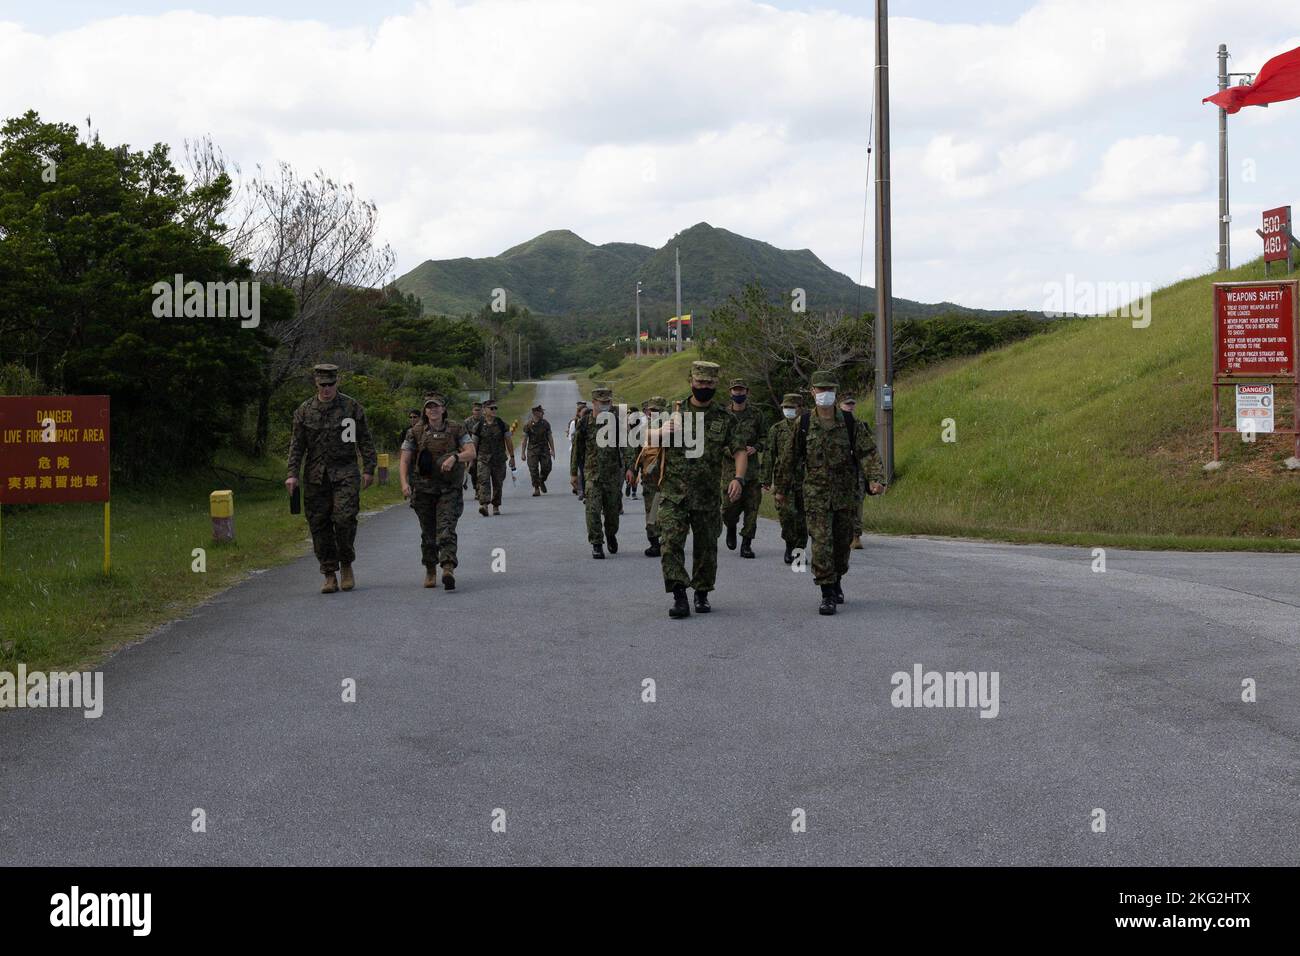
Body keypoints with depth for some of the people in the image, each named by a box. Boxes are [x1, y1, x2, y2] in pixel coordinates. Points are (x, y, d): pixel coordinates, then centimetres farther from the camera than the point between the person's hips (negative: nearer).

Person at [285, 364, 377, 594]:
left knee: (345, 519, -15)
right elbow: (296, 445, 6)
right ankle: (329, 575, 9)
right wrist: (292, 474, -3)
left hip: (345, 473, -2)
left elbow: (365, 440, 6)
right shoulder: (304, 410, 8)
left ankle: (347, 566, 6)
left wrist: (369, 469, -1)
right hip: (315, 476, 2)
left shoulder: (352, 407, 4)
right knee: (319, 525, 1)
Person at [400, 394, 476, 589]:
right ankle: (430, 571, 25)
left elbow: (471, 453, -10)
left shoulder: (457, 430, 0)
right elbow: (404, 460, 0)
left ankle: (448, 569, -28)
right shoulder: (416, 432, 2)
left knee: (446, 529, -16)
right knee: (428, 533, 9)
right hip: (423, 489, 2)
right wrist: (404, 483, -15)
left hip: (449, 490, -2)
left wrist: (454, 457, -30)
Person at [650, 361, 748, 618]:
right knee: (671, 542, -14)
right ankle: (679, 597, -14)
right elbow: (647, 436, 6)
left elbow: (740, 451, 1)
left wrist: (738, 478, -17)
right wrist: (662, 432, -17)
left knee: (706, 547, 9)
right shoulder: (675, 411, 5)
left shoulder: (725, 418, 5)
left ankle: (702, 595, 25)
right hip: (673, 494, -1)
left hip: (707, 497, 1)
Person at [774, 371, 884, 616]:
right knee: (821, 543, -11)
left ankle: (836, 581, 38)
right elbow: (790, 458, 6)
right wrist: (781, 488, 11)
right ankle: (827, 595, -8)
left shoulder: (850, 422, -2)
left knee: (842, 541, 13)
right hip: (816, 493, -2)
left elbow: (867, 452, -7)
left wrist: (876, 478, -23)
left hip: (845, 494, 2)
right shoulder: (803, 424, -3)